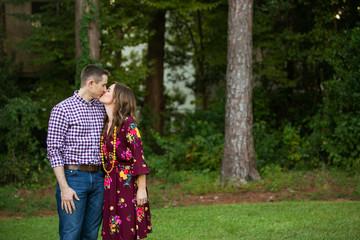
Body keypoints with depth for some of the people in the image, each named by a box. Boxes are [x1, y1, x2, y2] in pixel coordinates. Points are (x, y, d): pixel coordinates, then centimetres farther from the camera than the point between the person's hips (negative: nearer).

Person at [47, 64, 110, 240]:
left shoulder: (101, 109, 14)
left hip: (98, 178, 6)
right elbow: (54, 150, -10)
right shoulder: (62, 109, -6)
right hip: (74, 177, -6)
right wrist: (64, 187, -16)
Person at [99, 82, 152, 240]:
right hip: (110, 185, 7)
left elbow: (139, 156, -15)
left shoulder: (128, 123, -12)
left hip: (128, 183, -7)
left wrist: (142, 189, -18)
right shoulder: (106, 124, 11)